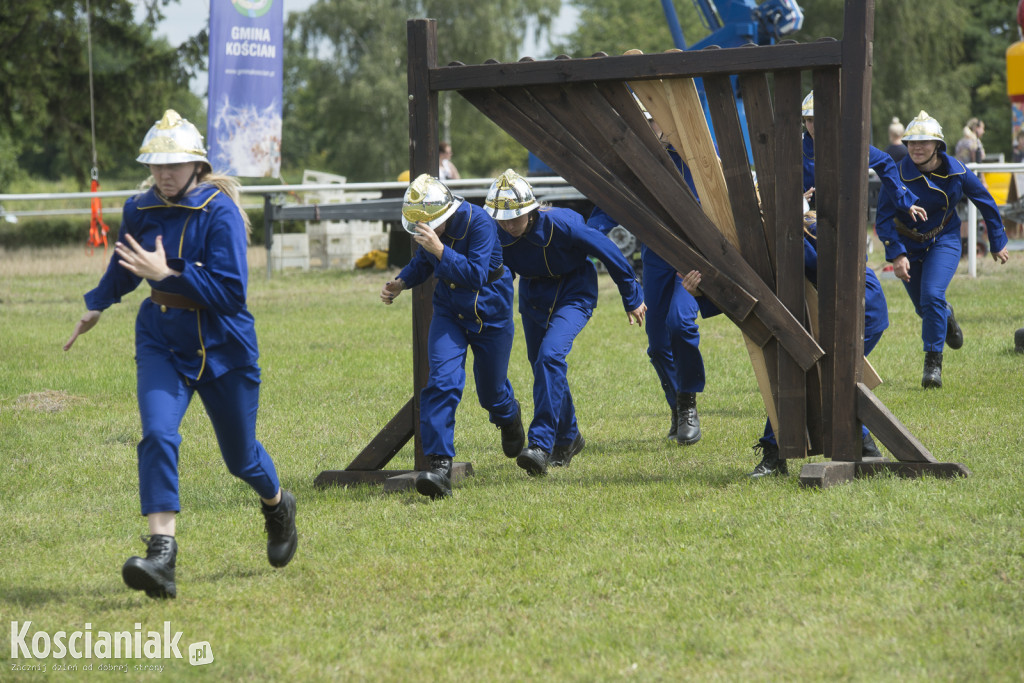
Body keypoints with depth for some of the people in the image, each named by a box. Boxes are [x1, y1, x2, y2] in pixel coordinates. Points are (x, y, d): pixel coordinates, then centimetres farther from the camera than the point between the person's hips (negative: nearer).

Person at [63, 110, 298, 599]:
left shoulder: (219, 211, -18)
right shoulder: (141, 211, -2)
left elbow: (231, 291, -25)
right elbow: (125, 266, 21)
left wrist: (168, 274, -31)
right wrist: (95, 307, 35)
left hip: (221, 346, -3)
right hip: (161, 341, 3)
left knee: (239, 455, 13)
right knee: (157, 435, -21)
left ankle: (278, 505, 48)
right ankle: (161, 554, -26)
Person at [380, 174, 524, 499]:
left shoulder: (479, 223, -28)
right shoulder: (427, 228, -8)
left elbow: (475, 275, -35)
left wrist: (440, 249, -44)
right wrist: (400, 283, -6)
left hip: (489, 314, -4)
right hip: (449, 312, 4)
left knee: (491, 392, 13)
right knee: (442, 383, -18)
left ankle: (509, 418, 53)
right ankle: (439, 466, -22)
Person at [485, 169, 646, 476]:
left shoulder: (562, 224, -30)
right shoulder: (498, 236, -19)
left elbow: (608, 252, -17)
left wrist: (632, 299, -7)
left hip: (573, 295, -5)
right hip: (533, 298, 5)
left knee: (550, 356, -26)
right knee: (542, 367, 12)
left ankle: (541, 444, -30)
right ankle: (568, 438, 36)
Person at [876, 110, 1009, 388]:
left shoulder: (957, 172, -15)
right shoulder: (898, 175, -21)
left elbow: (986, 203, 2)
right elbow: (883, 219, -20)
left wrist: (998, 244, 9)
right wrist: (896, 254, -33)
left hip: (944, 241, -1)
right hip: (909, 245, 1)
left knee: (932, 295, -23)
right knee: (923, 307, 14)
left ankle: (933, 363, -13)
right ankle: (946, 315, 52)